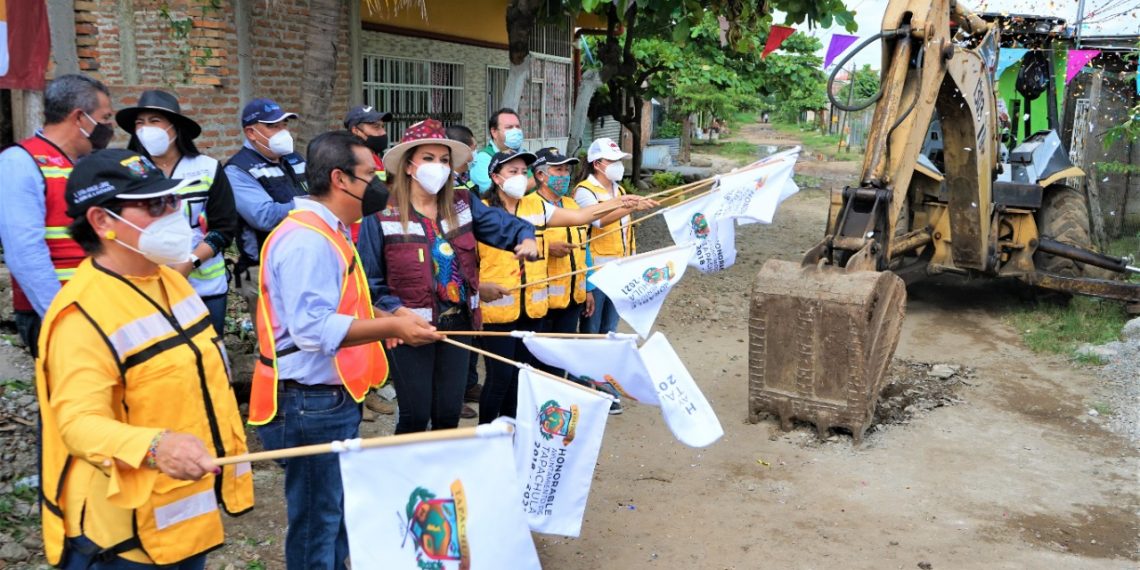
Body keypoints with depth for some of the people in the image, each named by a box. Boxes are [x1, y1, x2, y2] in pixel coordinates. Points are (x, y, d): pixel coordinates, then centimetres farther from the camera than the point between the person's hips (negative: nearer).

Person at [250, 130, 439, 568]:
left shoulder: (325, 233, 13)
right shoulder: (306, 240, -22)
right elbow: (313, 329, -30)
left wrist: (382, 323, 13)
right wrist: (390, 327, -29)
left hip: (334, 398, 11)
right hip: (312, 403, -11)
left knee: (338, 512, 22)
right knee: (317, 519, 3)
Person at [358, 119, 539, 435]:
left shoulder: (462, 204, 4)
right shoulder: (382, 214, -9)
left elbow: (504, 225, -1)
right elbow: (369, 278, -8)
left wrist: (526, 238, -22)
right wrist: (396, 311, -19)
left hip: (458, 324, 4)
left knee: (449, 415, 15)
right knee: (415, 417, 4)